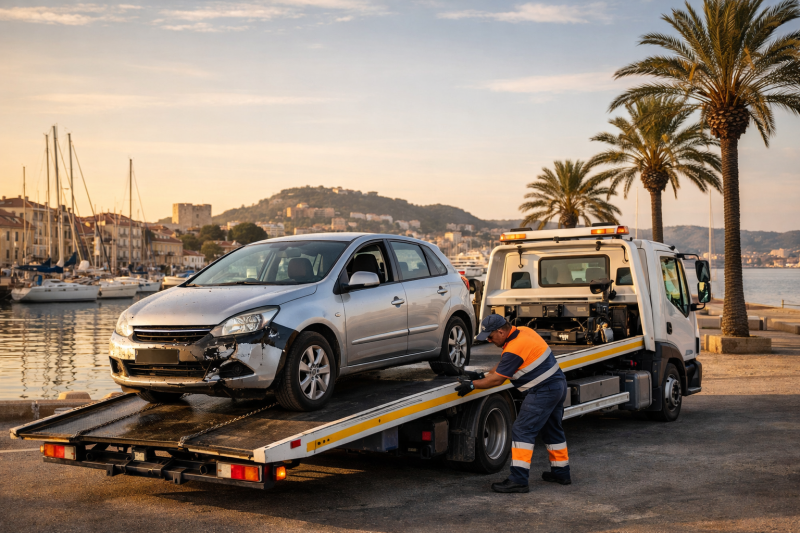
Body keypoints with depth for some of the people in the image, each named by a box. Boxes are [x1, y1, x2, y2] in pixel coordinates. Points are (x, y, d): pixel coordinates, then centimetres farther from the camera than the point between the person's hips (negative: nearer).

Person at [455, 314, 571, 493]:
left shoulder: (514, 349, -22)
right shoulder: (522, 331, 8)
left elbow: (497, 379, -14)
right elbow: (502, 366, 18)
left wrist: (472, 385, -4)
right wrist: (482, 376, 13)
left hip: (543, 391, -10)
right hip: (558, 384, 10)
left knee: (522, 431, -10)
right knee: (552, 430, 21)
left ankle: (518, 479, -12)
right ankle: (561, 472, 32)